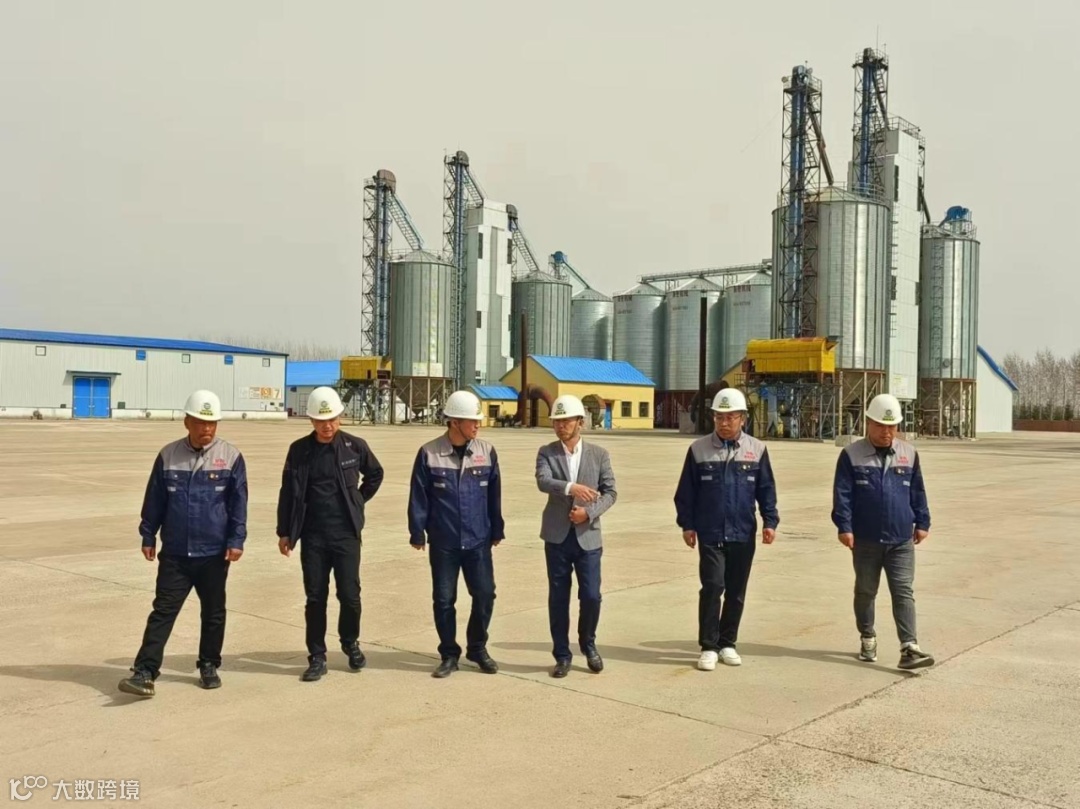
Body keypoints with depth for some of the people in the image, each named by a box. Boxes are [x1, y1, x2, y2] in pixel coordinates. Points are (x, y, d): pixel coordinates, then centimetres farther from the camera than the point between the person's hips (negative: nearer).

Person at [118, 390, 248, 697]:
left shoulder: (231, 456, -4)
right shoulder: (168, 456, 1)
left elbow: (239, 502, -3)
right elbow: (154, 500, 7)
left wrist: (236, 540, -7)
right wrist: (148, 536, 7)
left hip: (214, 553, 0)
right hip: (174, 553, 1)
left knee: (213, 612, 11)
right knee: (163, 611, 0)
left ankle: (209, 666, 26)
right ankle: (145, 671, 1)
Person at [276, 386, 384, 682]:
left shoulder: (355, 446, -3)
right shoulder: (299, 450, -1)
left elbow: (375, 474, 15)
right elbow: (288, 492, 5)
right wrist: (284, 532, 4)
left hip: (346, 533, 0)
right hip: (313, 535, 1)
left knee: (349, 594, 1)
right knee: (315, 597, 4)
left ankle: (350, 643, 27)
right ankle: (317, 657, 16)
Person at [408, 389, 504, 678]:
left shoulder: (486, 452, 0)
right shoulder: (429, 453, -7)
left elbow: (494, 494, 6)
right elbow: (419, 496, -2)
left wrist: (497, 531, 10)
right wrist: (417, 533, -1)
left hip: (478, 540, 2)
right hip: (443, 542, -2)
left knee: (485, 594, 2)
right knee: (443, 599, 6)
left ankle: (477, 648, 23)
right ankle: (449, 654, 23)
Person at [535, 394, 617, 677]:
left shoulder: (599, 454, 3)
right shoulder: (546, 453, 1)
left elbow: (610, 492, 1)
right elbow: (542, 481, -18)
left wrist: (589, 512, -16)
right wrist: (570, 487, -36)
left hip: (588, 536, 0)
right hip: (557, 536, 0)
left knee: (591, 596, 0)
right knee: (558, 598, 5)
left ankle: (588, 645, 26)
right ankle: (562, 655, 18)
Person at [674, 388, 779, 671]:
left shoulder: (757, 450, 2)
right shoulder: (699, 449, -1)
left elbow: (766, 489, 6)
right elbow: (686, 491, 3)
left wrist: (770, 521, -2)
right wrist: (687, 524, -1)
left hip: (743, 534, 2)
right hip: (710, 534, -2)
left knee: (736, 591, 9)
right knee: (712, 587, -8)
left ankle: (727, 644, 22)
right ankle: (708, 647, 3)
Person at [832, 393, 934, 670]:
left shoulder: (908, 453, 6)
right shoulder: (851, 455, -5)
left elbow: (917, 492, 12)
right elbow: (842, 494, -7)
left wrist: (922, 523, 11)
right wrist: (844, 526, -12)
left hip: (901, 540, 2)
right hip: (866, 540, -1)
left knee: (903, 593, -4)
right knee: (865, 592, 13)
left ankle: (909, 648, -6)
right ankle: (867, 638, 30)